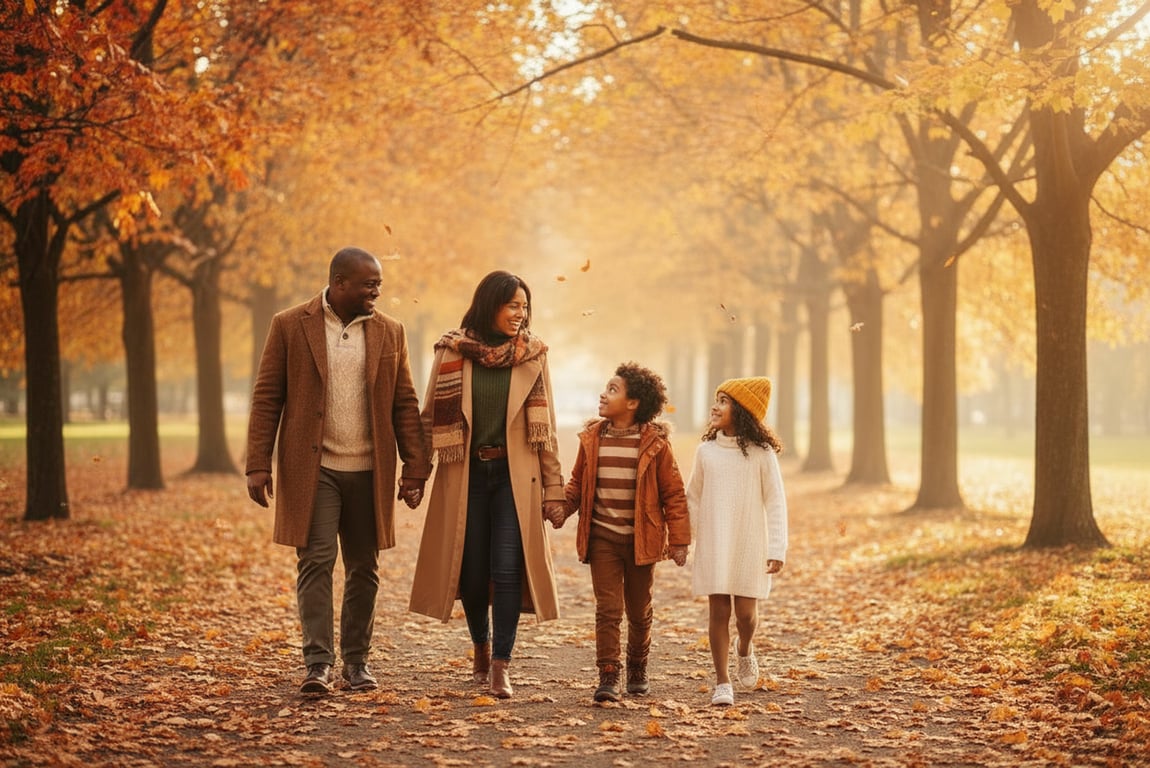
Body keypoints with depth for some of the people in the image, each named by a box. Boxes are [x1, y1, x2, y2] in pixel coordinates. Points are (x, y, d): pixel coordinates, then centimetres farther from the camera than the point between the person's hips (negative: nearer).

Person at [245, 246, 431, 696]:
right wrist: (258, 465, -7)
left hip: (369, 471, 3)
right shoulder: (290, 326, 0)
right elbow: (267, 398, -1)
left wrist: (415, 468, 1)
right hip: (313, 468, -3)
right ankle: (318, 663, -4)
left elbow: (405, 404, 7)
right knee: (315, 562, -7)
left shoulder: (389, 332, 7)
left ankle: (356, 661, 18)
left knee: (363, 568, 8)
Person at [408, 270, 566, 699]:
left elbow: (545, 424, 4)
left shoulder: (532, 355, 3)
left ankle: (501, 667, -3)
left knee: (507, 570, -9)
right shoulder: (452, 351, 0)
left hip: (514, 475, 0)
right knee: (472, 570, 6)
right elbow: (431, 415, 4)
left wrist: (553, 487, 1)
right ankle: (481, 648, 31)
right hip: (466, 474, 0)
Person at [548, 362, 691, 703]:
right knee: (608, 608, -6)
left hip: (641, 540, -1)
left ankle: (637, 669, 31)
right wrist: (563, 509, -8)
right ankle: (608, 676, -4)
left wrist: (679, 540, -6)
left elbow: (673, 493, -3)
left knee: (639, 611, 13)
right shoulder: (592, 438, 1)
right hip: (602, 538, 1)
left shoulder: (654, 443, -7)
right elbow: (578, 483, 11)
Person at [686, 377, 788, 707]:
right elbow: (693, 497, 13)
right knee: (718, 612, 0)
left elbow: (775, 502, -4)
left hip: (749, 547, -2)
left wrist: (777, 549, -9)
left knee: (746, 613, -1)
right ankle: (722, 682, 8)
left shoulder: (761, 453, -5)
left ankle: (745, 652, 33)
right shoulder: (706, 451, 2)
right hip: (713, 547, 2)